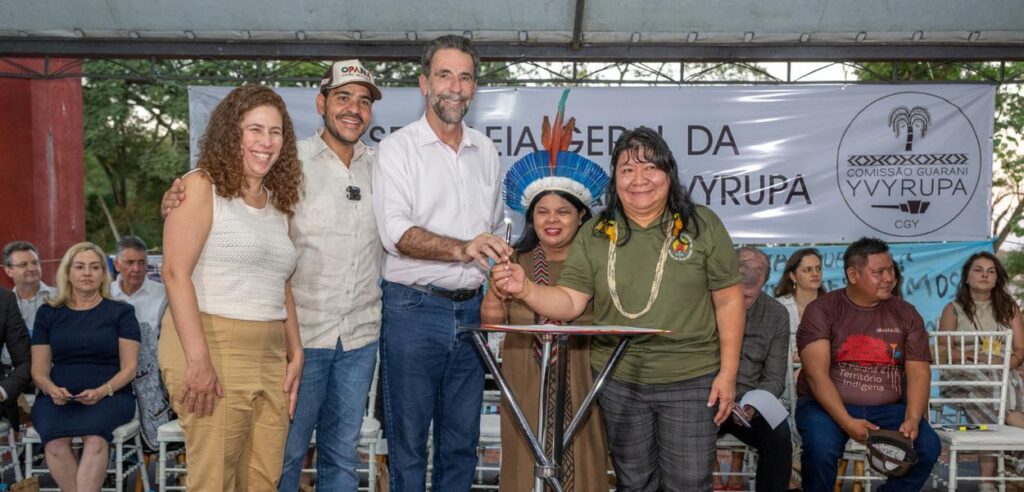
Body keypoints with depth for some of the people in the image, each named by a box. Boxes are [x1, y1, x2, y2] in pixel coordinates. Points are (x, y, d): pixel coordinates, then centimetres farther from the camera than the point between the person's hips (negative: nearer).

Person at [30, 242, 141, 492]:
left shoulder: (121, 312, 9)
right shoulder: (48, 313, 16)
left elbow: (129, 367, 4)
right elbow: (39, 369, 14)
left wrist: (102, 391, -14)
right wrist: (52, 389, -8)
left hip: (110, 394, -2)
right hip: (57, 396, 2)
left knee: (95, 438, -34)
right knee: (55, 442, -31)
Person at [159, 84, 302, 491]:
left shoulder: (278, 203, 17)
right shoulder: (201, 188, -3)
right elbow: (176, 273, -12)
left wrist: (295, 353, 12)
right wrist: (199, 359, -20)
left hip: (271, 358, 6)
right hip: (212, 348, -6)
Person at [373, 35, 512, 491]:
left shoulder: (485, 150, 12)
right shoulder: (398, 147, -4)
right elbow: (396, 232, -17)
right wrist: (461, 249, -31)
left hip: (470, 309, 5)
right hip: (413, 309, -4)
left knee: (462, 440, 12)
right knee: (408, 439, 3)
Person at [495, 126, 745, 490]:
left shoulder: (702, 225, -3)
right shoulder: (594, 235, 1)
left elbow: (728, 299, -1)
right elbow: (569, 302, -3)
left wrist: (728, 372, -5)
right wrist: (526, 290, -22)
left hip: (690, 381, -2)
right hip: (618, 381, 2)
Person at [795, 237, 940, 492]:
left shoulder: (906, 314, 7)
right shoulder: (822, 310, -4)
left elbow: (918, 372, 1)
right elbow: (816, 373, -13)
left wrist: (912, 419, -17)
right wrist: (846, 422, -25)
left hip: (888, 408, 4)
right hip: (829, 405, -4)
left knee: (928, 446, -20)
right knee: (821, 448, -32)